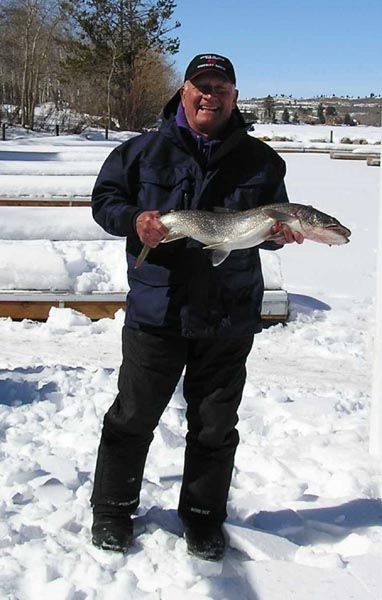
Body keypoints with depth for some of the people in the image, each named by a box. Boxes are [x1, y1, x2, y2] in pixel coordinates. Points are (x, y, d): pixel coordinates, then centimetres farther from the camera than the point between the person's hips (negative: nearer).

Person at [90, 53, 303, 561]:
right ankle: (113, 509, 28)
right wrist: (133, 220, -13)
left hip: (229, 318, 1)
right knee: (133, 415, 8)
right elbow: (104, 198, 7)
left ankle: (203, 517, 31)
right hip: (155, 310, -1)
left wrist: (277, 233, -10)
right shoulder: (146, 150, 3)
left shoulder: (261, 161, 6)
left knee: (215, 425, 12)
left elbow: (273, 222, 14)